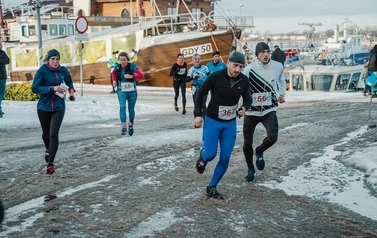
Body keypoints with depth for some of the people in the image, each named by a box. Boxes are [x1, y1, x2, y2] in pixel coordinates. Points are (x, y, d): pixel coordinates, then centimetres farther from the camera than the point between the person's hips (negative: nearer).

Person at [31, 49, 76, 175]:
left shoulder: (63, 70, -3)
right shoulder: (42, 70, -13)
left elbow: (69, 82, 18)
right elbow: (34, 88, -19)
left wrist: (72, 91, -1)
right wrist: (52, 88, -27)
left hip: (59, 107, 0)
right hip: (44, 107, 0)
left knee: (54, 134, -12)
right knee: (46, 133, 18)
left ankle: (50, 163, -8)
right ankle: (48, 150, 50)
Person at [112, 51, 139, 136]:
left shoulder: (132, 66, -15)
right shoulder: (117, 68, -6)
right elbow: (113, 73, 18)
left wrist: (131, 76, -37)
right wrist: (114, 81, 1)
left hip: (132, 91, -1)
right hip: (121, 91, 1)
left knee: (131, 109, 11)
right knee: (122, 106, -20)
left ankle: (131, 125, 37)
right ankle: (123, 127, -24)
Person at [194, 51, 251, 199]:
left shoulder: (244, 81, -7)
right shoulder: (216, 76, -17)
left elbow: (247, 99, 7)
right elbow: (201, 94, -5)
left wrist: (244, 108, -16)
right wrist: (198, 114, -9)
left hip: (230, 124, 3)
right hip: (212, 121, -3)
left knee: (225, 158, 0)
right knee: (211, 154, -9)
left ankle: (211, 188, 17)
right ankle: (202, 157, 30)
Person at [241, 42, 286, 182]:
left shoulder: (277, 66, -2)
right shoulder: (249, 69, -14)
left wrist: (282, 93, 10)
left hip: (269, 110, 1)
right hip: (251, 111, -1)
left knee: (272, 137, -19)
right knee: (247, 143, 6)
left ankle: (259, 152, 17)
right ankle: (250, 169, 32)